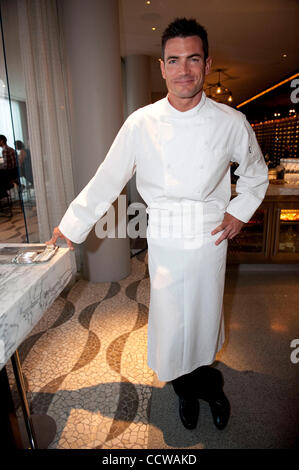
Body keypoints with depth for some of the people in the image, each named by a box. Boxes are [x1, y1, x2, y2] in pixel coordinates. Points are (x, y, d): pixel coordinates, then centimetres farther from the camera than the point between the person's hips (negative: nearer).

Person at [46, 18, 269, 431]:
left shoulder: (231, 122, -3)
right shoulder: (141, 123, -5)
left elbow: (256, 173, 14)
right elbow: (107, 179, 0)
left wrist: (241, 212, 1)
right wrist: (72, 225, 3)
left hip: (210, 238, 1)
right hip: (164, 241, 0)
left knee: (205, 314, 13)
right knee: (170, 320, 8)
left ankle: (200, 378, 44)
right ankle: (188, 386, 38)